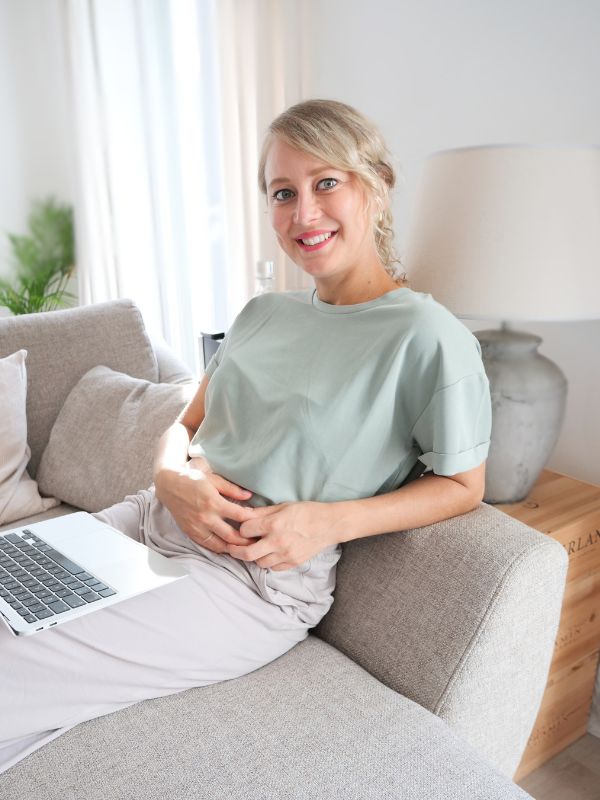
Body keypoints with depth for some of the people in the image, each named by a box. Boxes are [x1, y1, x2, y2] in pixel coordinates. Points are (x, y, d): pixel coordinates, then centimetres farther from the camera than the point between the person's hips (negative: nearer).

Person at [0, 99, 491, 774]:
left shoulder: (429, 338, -9)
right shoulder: (262, 314, 13)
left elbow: (462, 485, -3)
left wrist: (329, 522, -16)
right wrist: (173, 477, -8)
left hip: (258, 579, -6)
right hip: (158, 519, 7)